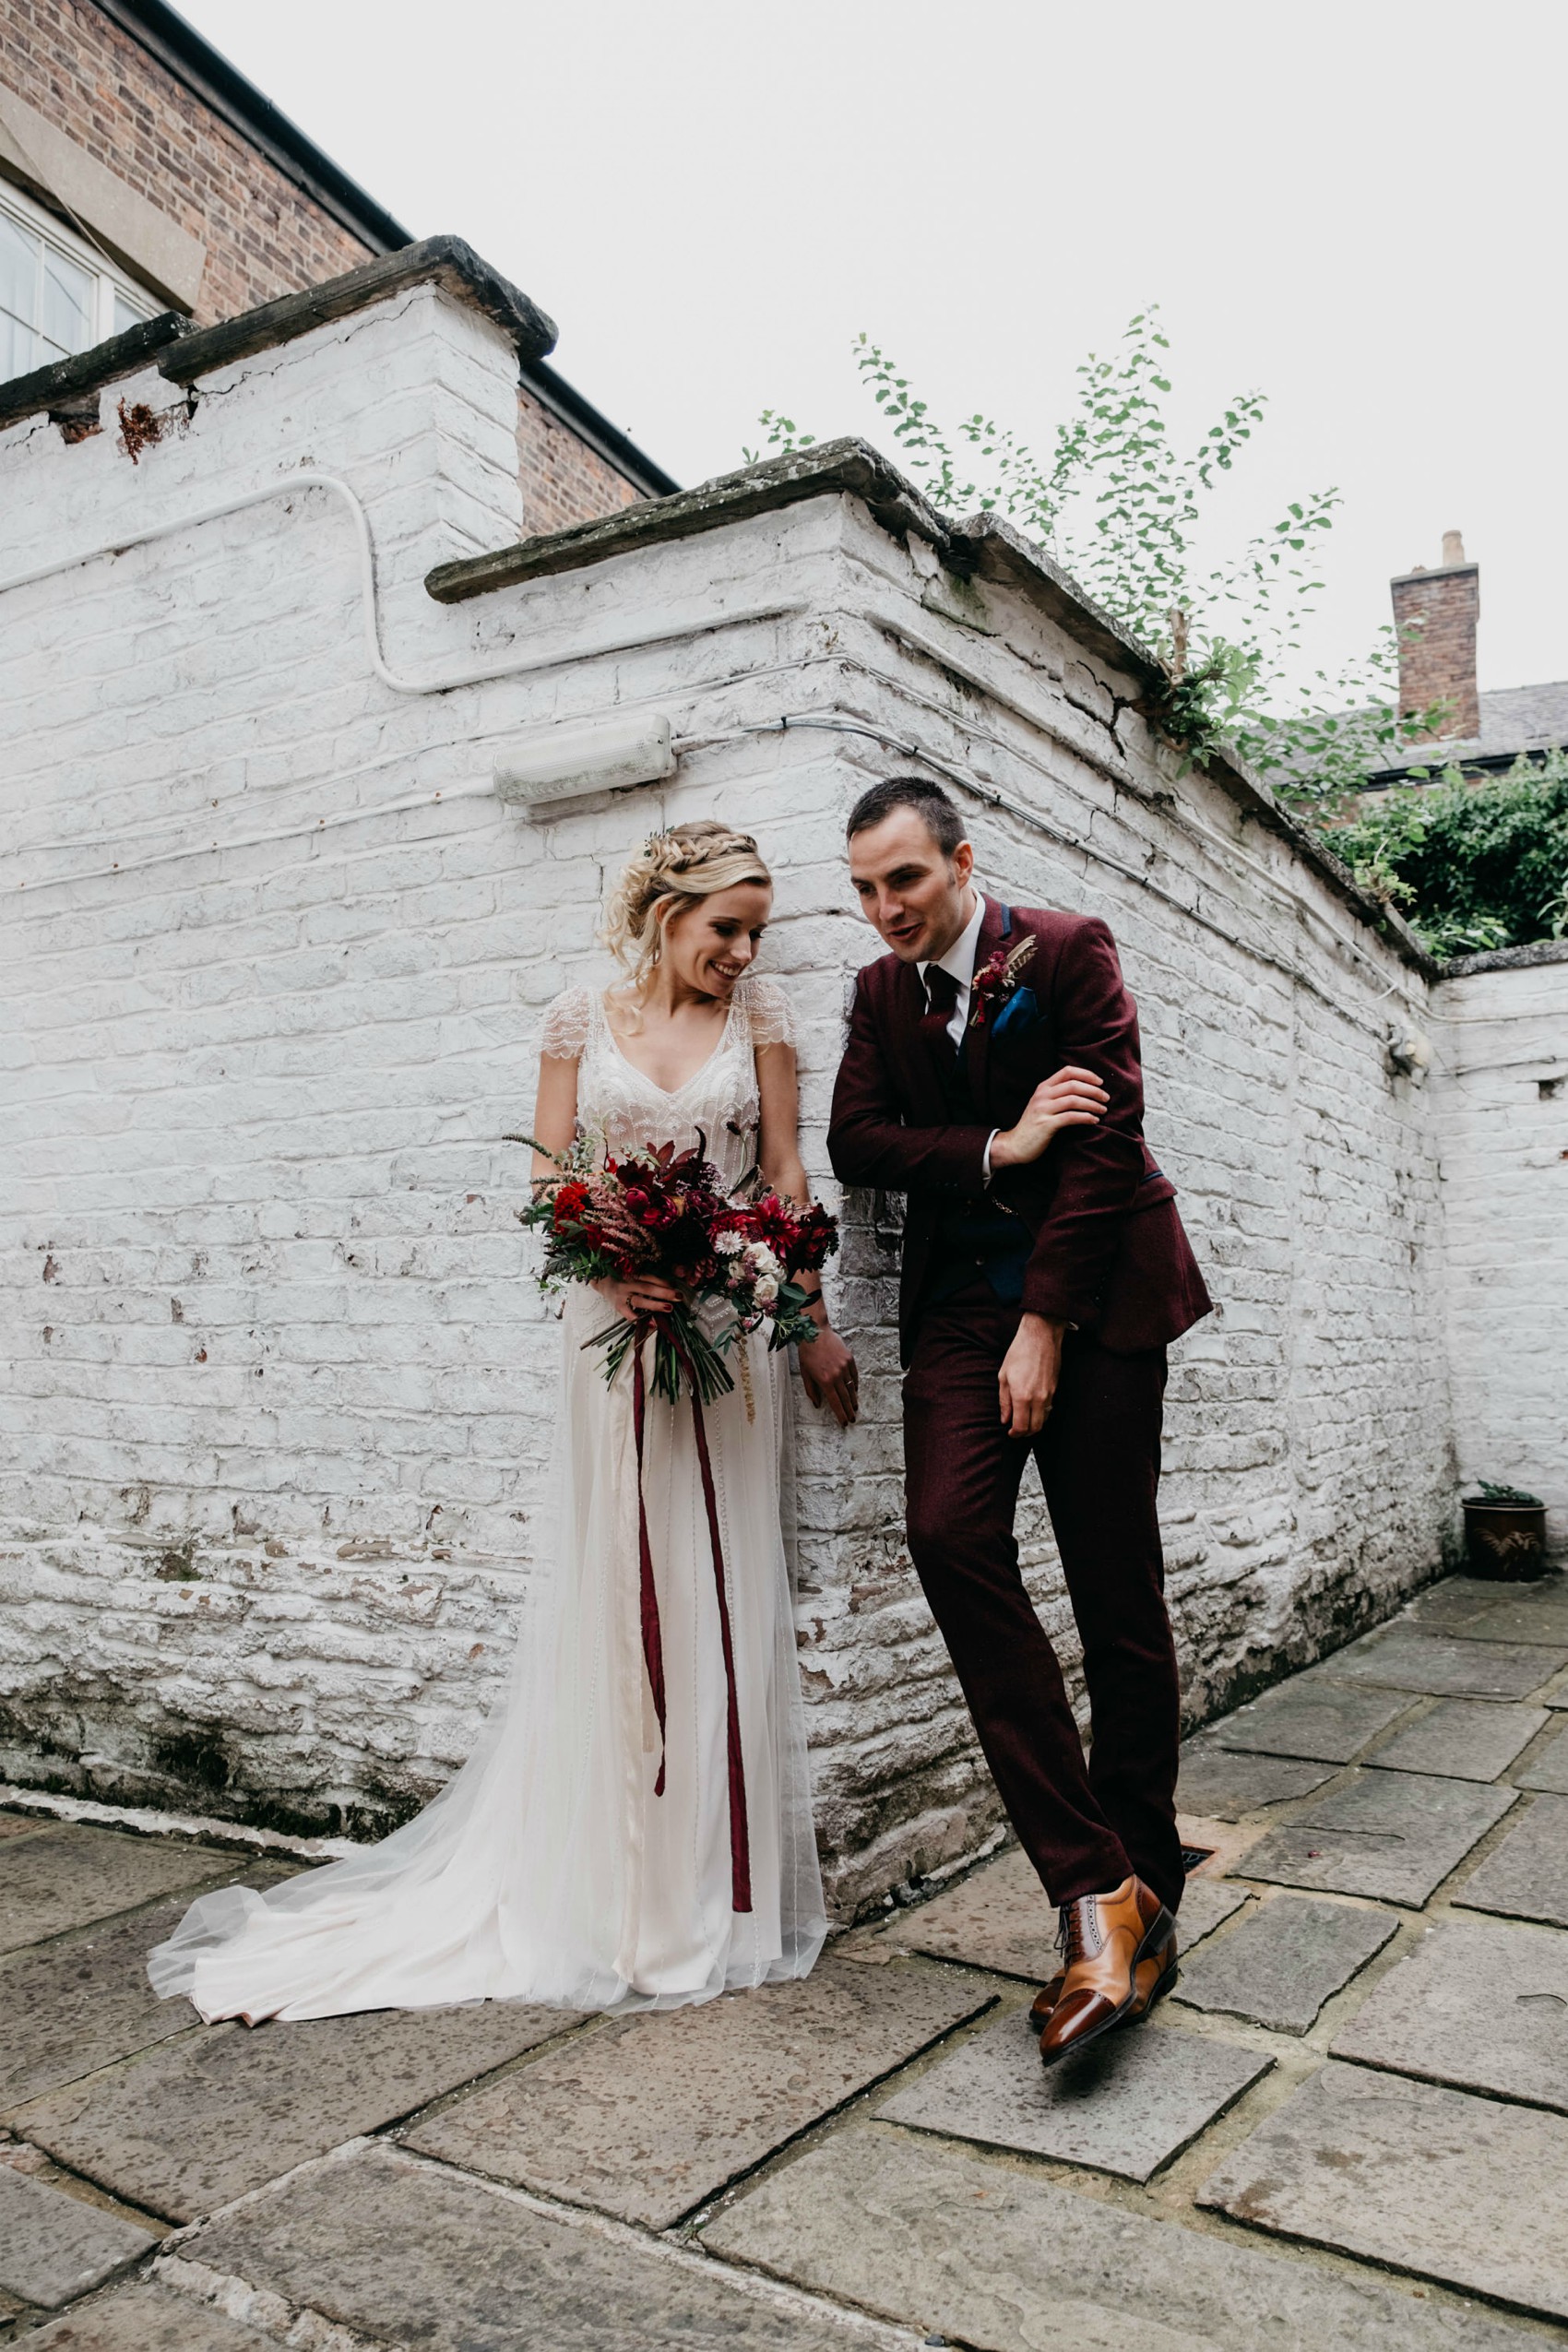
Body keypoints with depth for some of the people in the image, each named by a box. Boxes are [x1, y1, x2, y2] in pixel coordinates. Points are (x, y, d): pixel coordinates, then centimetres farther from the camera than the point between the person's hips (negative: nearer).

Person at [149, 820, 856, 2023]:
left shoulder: (760, 1010, 7)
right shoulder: (583, 1016, 5)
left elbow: (787, 1172, 6)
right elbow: (549, 1175, 3)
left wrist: (817, 1325, 3)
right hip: (616, 1316, 0)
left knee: (722, 1587, 2)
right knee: (612, 1585, 3)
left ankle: (721, 1886, 17)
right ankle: (618, 1889, 17)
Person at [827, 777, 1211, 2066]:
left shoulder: (1070, 949, -3)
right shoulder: (881, 991, 13)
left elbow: (1105, 1138, -10)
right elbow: (856, 1141, 3)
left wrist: (1043, 1326, -15)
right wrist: (996, 1148, -12)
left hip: (1094, 1290, -3)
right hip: (961, 1297, 4)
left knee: (1119, 1591, -1)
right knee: (951, 1535, -19)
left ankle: (1144, 1883, 16)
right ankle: (1096, 1889, -15)